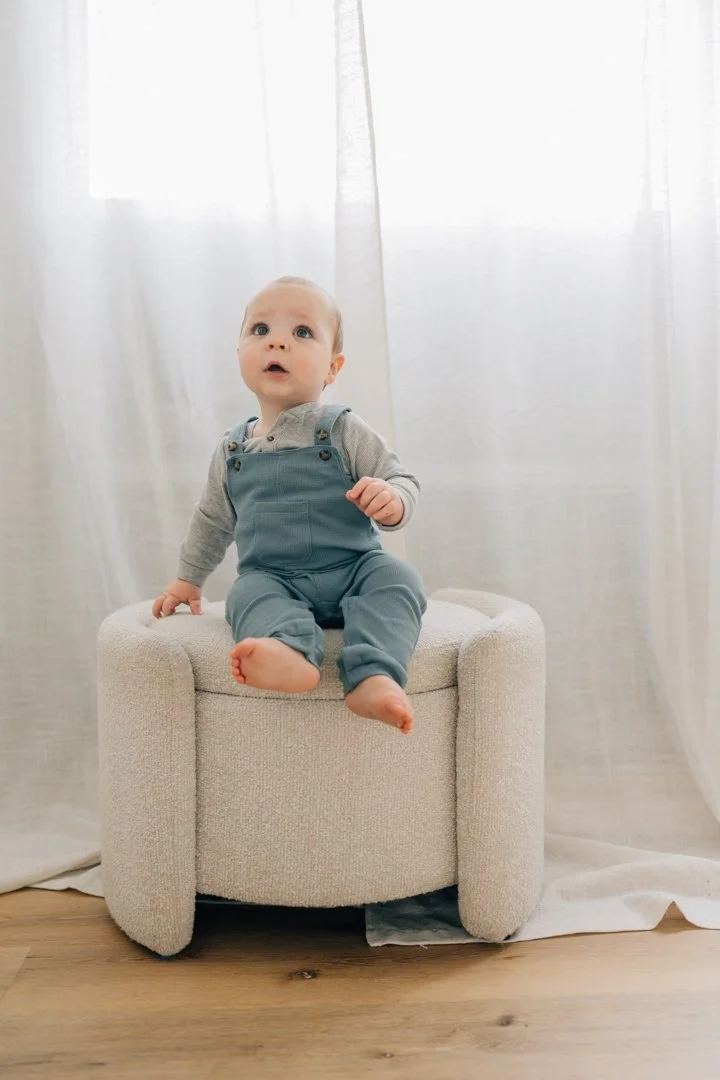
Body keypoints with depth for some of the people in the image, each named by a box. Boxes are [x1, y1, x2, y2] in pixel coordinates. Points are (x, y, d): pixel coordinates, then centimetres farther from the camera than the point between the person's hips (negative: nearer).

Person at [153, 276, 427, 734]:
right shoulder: (233, 449, 11)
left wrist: (391, 499, -27)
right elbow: (214, 518, 26)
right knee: (248, 593, -30)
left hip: (354, 569, -1)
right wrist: (189, 579, 31)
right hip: (272, 580, 2)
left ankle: (373, 678, -50)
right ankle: (291, 653, -59)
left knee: (396, 577, -30)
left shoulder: (344, 431, 0)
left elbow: (404, 482, -2)